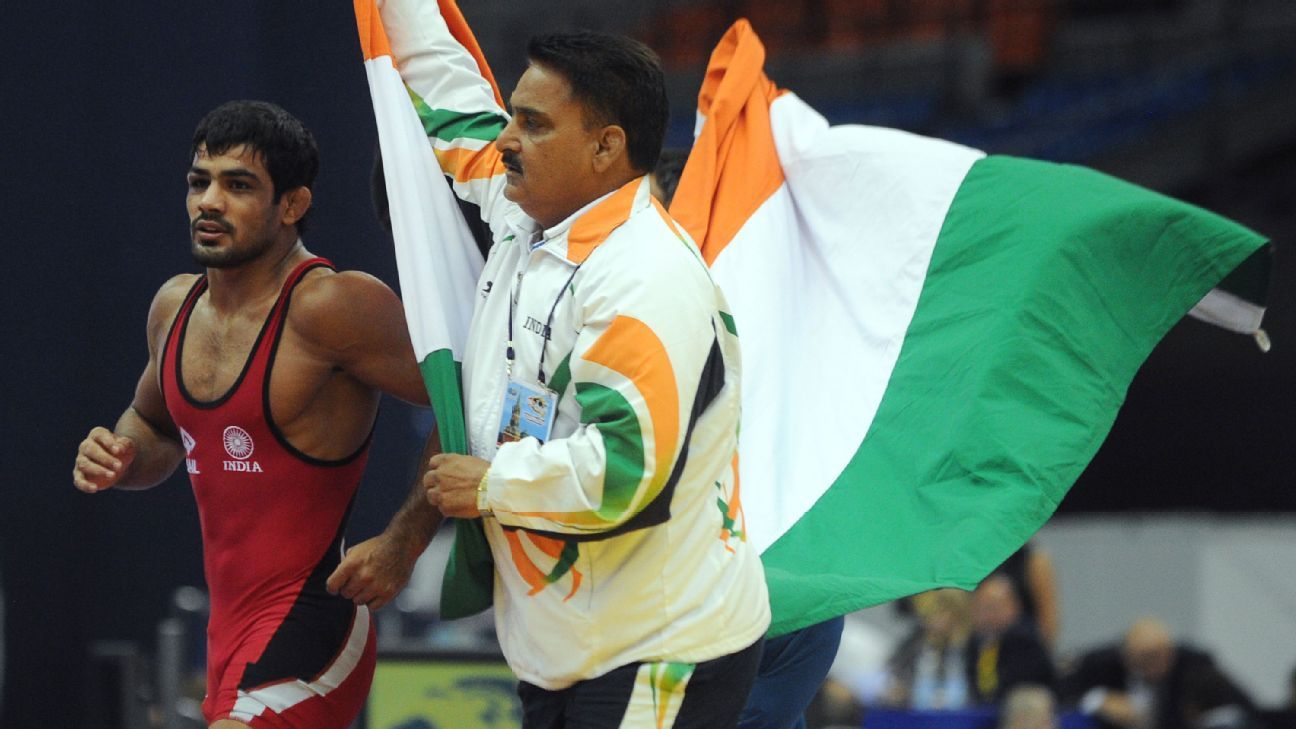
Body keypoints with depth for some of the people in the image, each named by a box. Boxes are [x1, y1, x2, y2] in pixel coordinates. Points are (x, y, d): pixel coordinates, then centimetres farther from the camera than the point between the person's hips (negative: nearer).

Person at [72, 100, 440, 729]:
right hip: (230, 627, 9)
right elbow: (153, 424, 29)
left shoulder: (329, 306, -16)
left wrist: (402, 544, -20)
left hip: (307, 626, -9)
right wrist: (120, 459, 6)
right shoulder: (175, 306, 10)